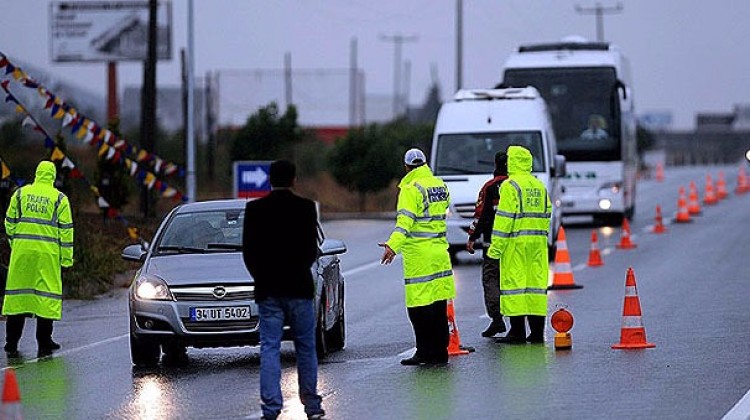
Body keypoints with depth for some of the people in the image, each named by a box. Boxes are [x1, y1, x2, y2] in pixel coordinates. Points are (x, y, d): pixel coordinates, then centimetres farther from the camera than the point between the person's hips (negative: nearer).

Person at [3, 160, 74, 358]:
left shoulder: (20, 194, 7)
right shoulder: (59, 199, 0)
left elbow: (10, 223, 9)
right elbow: (65, 230, 0)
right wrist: (67, 257, 4)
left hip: (21, 251, 2)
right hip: (47, 253, -2)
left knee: (17, 295, 7)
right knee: (46, 294, 3)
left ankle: (11, 343, 8)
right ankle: (44, 345, 3)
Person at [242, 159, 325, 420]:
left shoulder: (255, 209, -2)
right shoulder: (306, 208, -5)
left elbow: (248, 251, 0)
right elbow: (312, 249, -3)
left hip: (268, 290, 1)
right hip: (299, 288, -1)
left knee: (269, 348, 1)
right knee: (305, 347, 10)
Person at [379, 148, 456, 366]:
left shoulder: (411, 189, -11)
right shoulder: (440, 185, 12)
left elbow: (405, 221, -23)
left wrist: (393, 245, -31)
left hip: (419, 255, -8)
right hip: (439, 252, 8)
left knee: (419, 305, -4)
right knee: (438, 305, 10)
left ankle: (425, 351, -6)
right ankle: (440, 352, 14)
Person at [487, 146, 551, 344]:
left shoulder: (510, 186, -8)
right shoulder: (540, 186, 15)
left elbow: (504, 218, -12)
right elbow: (546, 215, 17)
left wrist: (496, 246, -11)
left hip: (516, 243, -7)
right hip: (537, 243, 7)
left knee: (514, 282, -4)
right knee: (536, 281, 8)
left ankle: (517, 331, -7)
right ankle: (537, 331, 8)